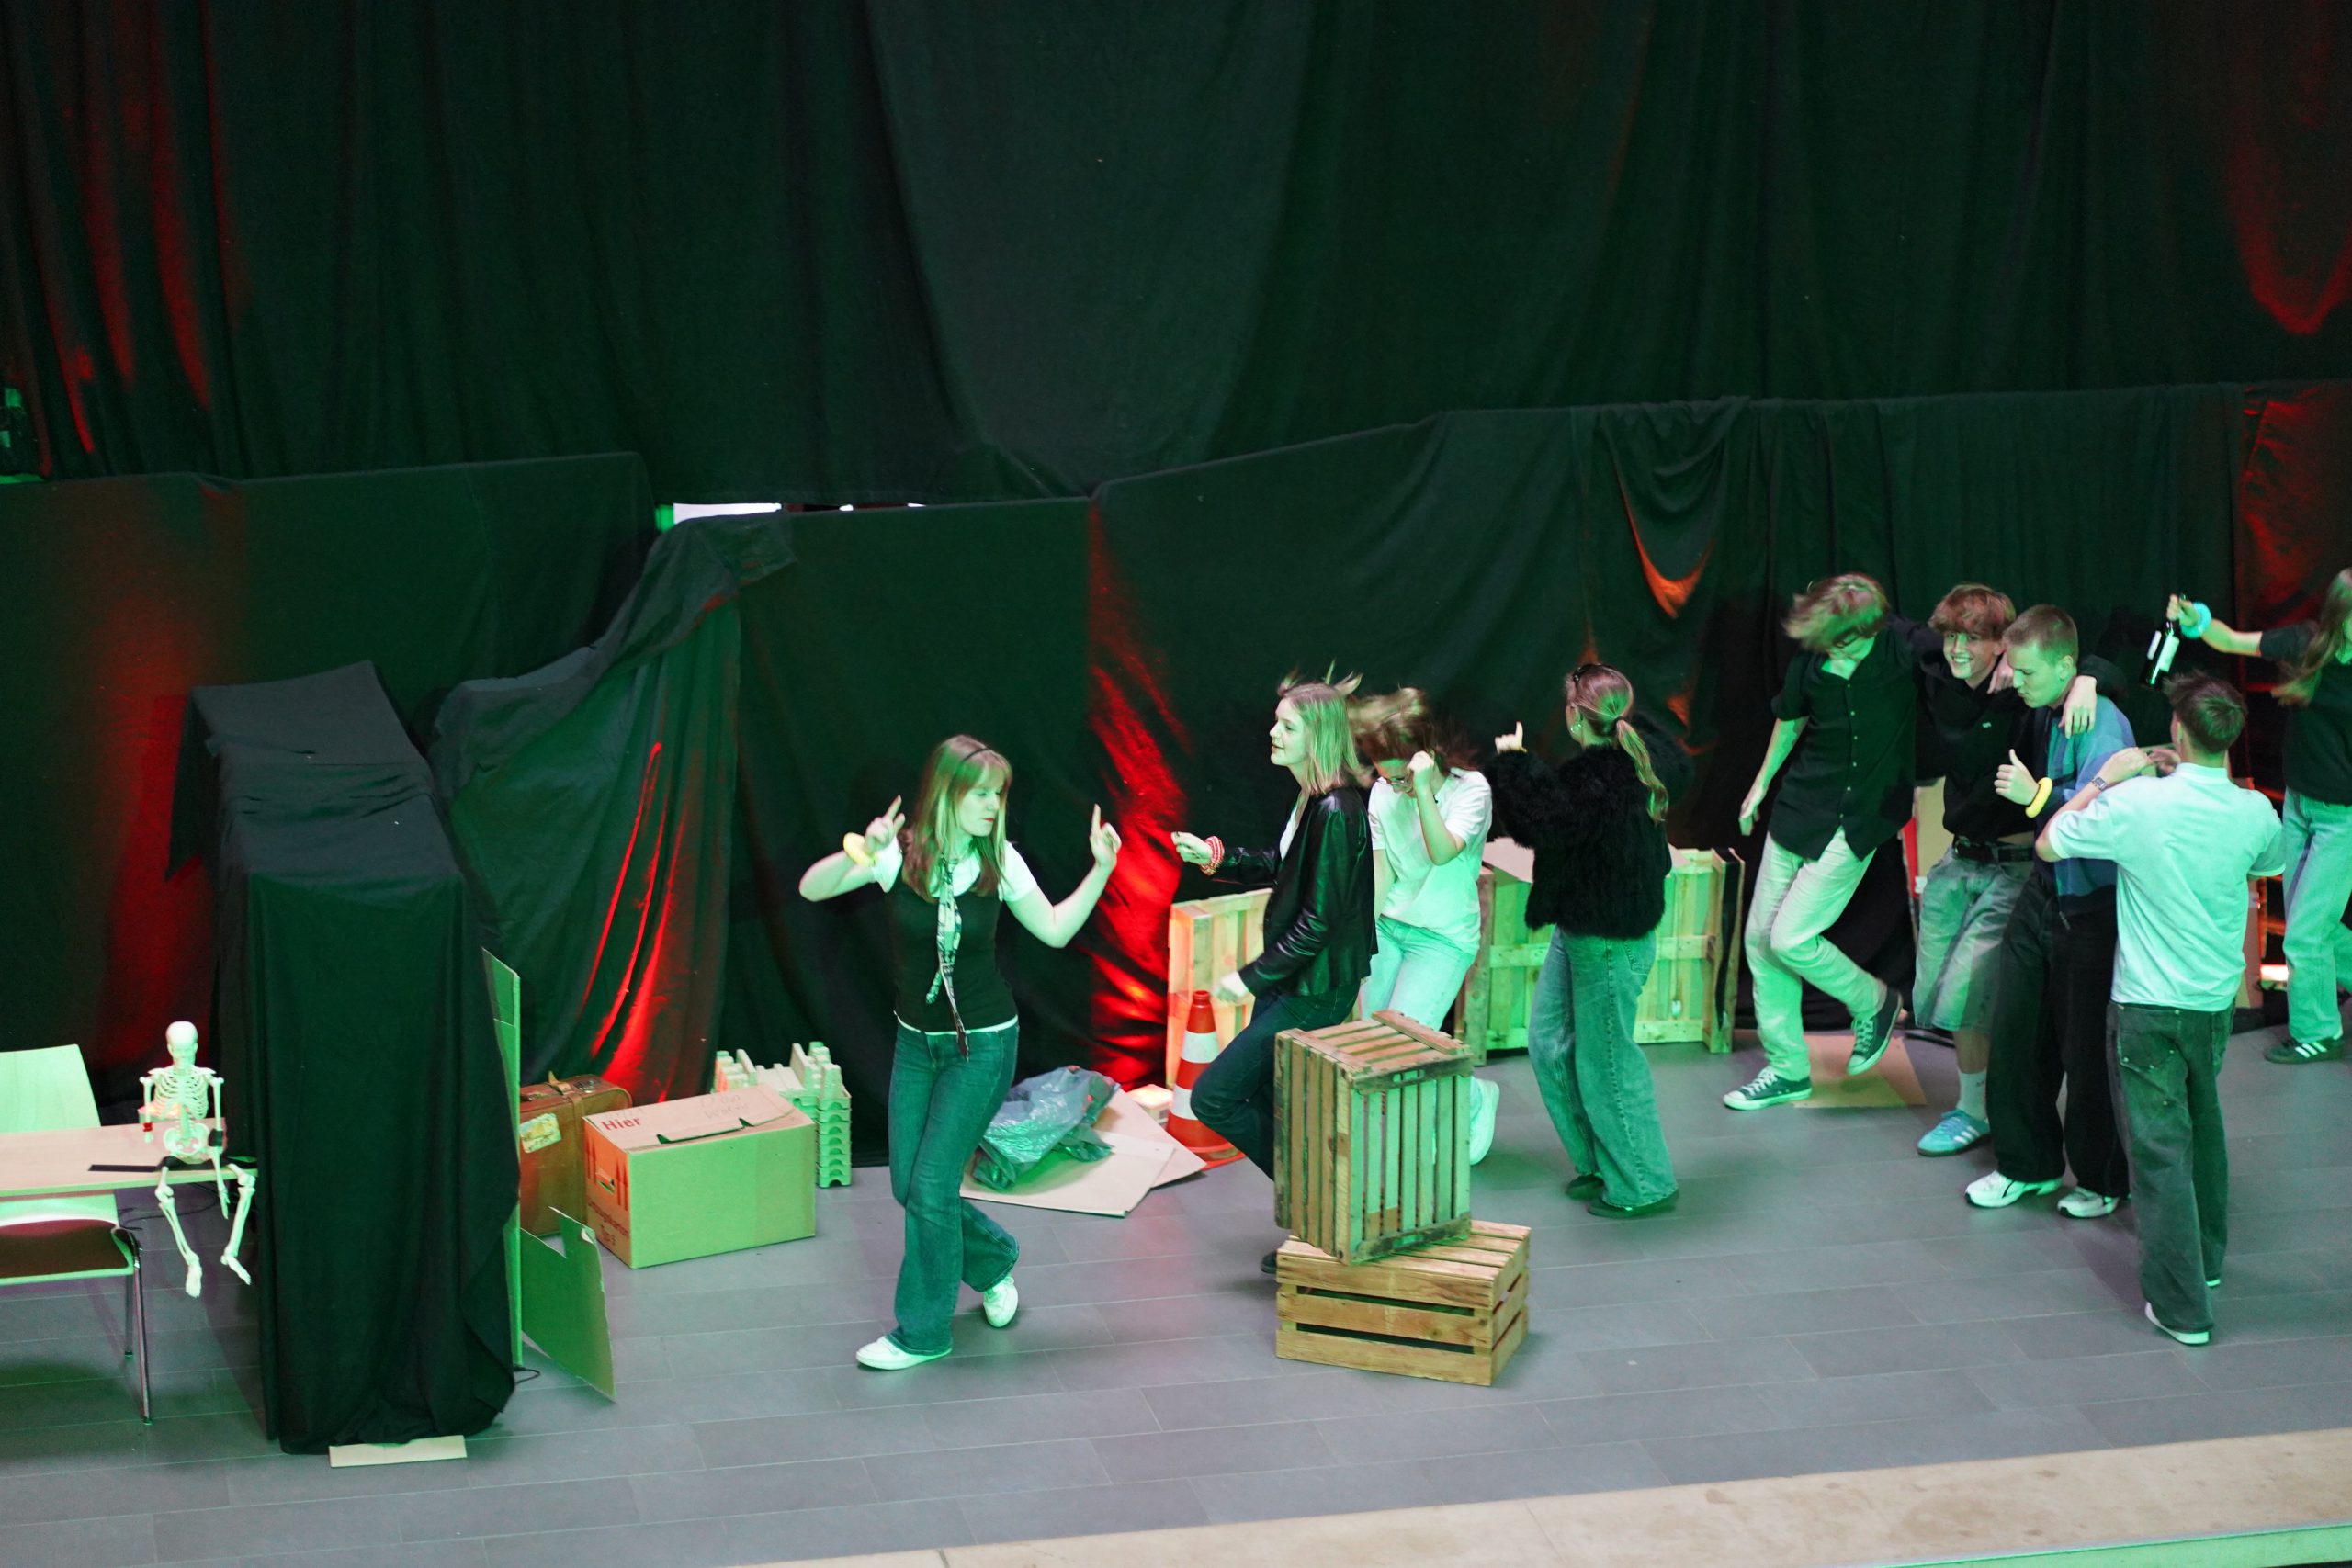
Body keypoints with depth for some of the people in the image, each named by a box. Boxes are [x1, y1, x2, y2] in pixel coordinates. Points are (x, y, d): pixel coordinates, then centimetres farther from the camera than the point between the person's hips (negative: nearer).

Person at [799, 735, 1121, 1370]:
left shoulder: (999, 861, -9)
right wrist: (858, 853, -40)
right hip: (916, 1041, 3)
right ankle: (994, 1259, 36)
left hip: (982, 1043, -3)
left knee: (931, 1185, -5)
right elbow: (812, 889, -22)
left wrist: (1102, 869, -9)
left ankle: (923, 1332, 9)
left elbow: (1054, 930, 2)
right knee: (908, 1187, 8)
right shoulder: (902, 854, -12)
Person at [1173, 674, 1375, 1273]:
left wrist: (1253, 977, -17)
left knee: (1214, 1097, -5)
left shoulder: (1336, 813, -22)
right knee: (1269, 1105, 16)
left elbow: (1319, 920, -23)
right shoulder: (1311, 800, 6)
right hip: (1290, 984, 9)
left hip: (1313, 993, -9)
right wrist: (1216, 858, 8)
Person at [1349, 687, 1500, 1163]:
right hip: (1389, 927, 5)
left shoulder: (1471, 789, -13)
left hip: (1442, 938, -5)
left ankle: (1477, 1098, 13)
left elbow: (1443, 853, -27)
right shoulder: (1383, 793, 2)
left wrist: (1423, 789, -34)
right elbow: (1380, 871, 6)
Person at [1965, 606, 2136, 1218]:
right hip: (2044, 889, 8)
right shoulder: (2039, 713, 3)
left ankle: (2101, 1179, 20)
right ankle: (2027, 1164, 27)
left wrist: (2038, 795, -32)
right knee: (2014, 1029, 10)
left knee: (2086, 1047, 2)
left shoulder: (2101, 724, -20)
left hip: (2090, 907, -8)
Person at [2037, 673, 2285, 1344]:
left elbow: (2048, 844, -6)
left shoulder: (2136, 803, -19)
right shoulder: (2254, 812, -7)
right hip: (2217, 1000, 4)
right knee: (2203, 1127, 25)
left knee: (2160, 1149, 0)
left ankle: (2182, 1306, -1)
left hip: (2148, 1005, -4)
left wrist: (2107, 778, 2)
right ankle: (2208, 1256, 41)